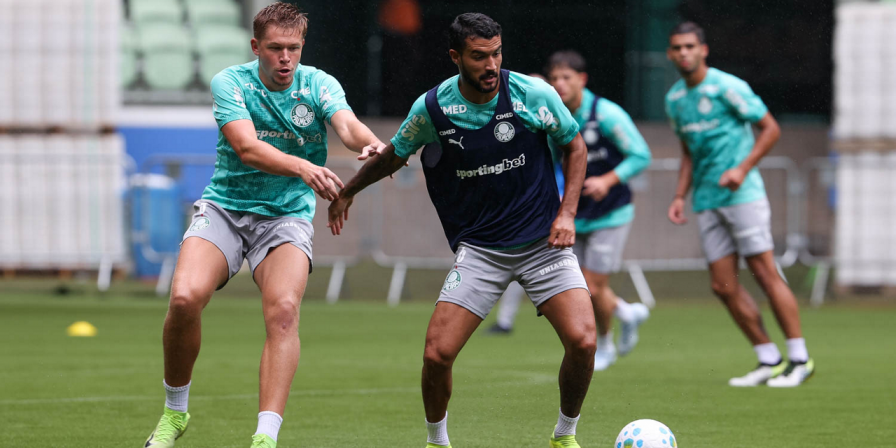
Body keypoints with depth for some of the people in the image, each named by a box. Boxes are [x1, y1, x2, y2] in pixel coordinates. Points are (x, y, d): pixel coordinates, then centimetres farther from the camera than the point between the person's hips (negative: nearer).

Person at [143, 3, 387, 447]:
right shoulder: (230, 82, -6)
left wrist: (373, 146, -49)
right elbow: (246, 146, -23)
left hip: (287, 215, 0)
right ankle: (174, 411, 1)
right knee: (185, 297, -23)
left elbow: (347, 125, -23)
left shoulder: (319, 85, -2)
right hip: (224, 207, 0)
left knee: (283, 309, -26)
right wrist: (303, 168, -42)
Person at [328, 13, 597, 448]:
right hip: (478, 246, 0)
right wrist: (347, 192, 26)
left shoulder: (534, 94, -11)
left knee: (582, 341, -17)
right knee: (437, 354, -11)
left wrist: (567, 212, -5)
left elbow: (574, 146, 6)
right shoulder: (431, 108, -8)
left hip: (544, 241, 0)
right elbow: (395, 154, 13)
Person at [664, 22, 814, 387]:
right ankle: (769, 360, 9)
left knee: (765, 273, -10)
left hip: (742, 194, -7)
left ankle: (799, 358, -5)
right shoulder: (675, 99, 12)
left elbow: (771, 128, -5)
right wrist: (680, 196, 12)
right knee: (724, 286, 1)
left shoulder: (727, 87, -8)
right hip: (707, 203, 7)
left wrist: (743, 169, -15)